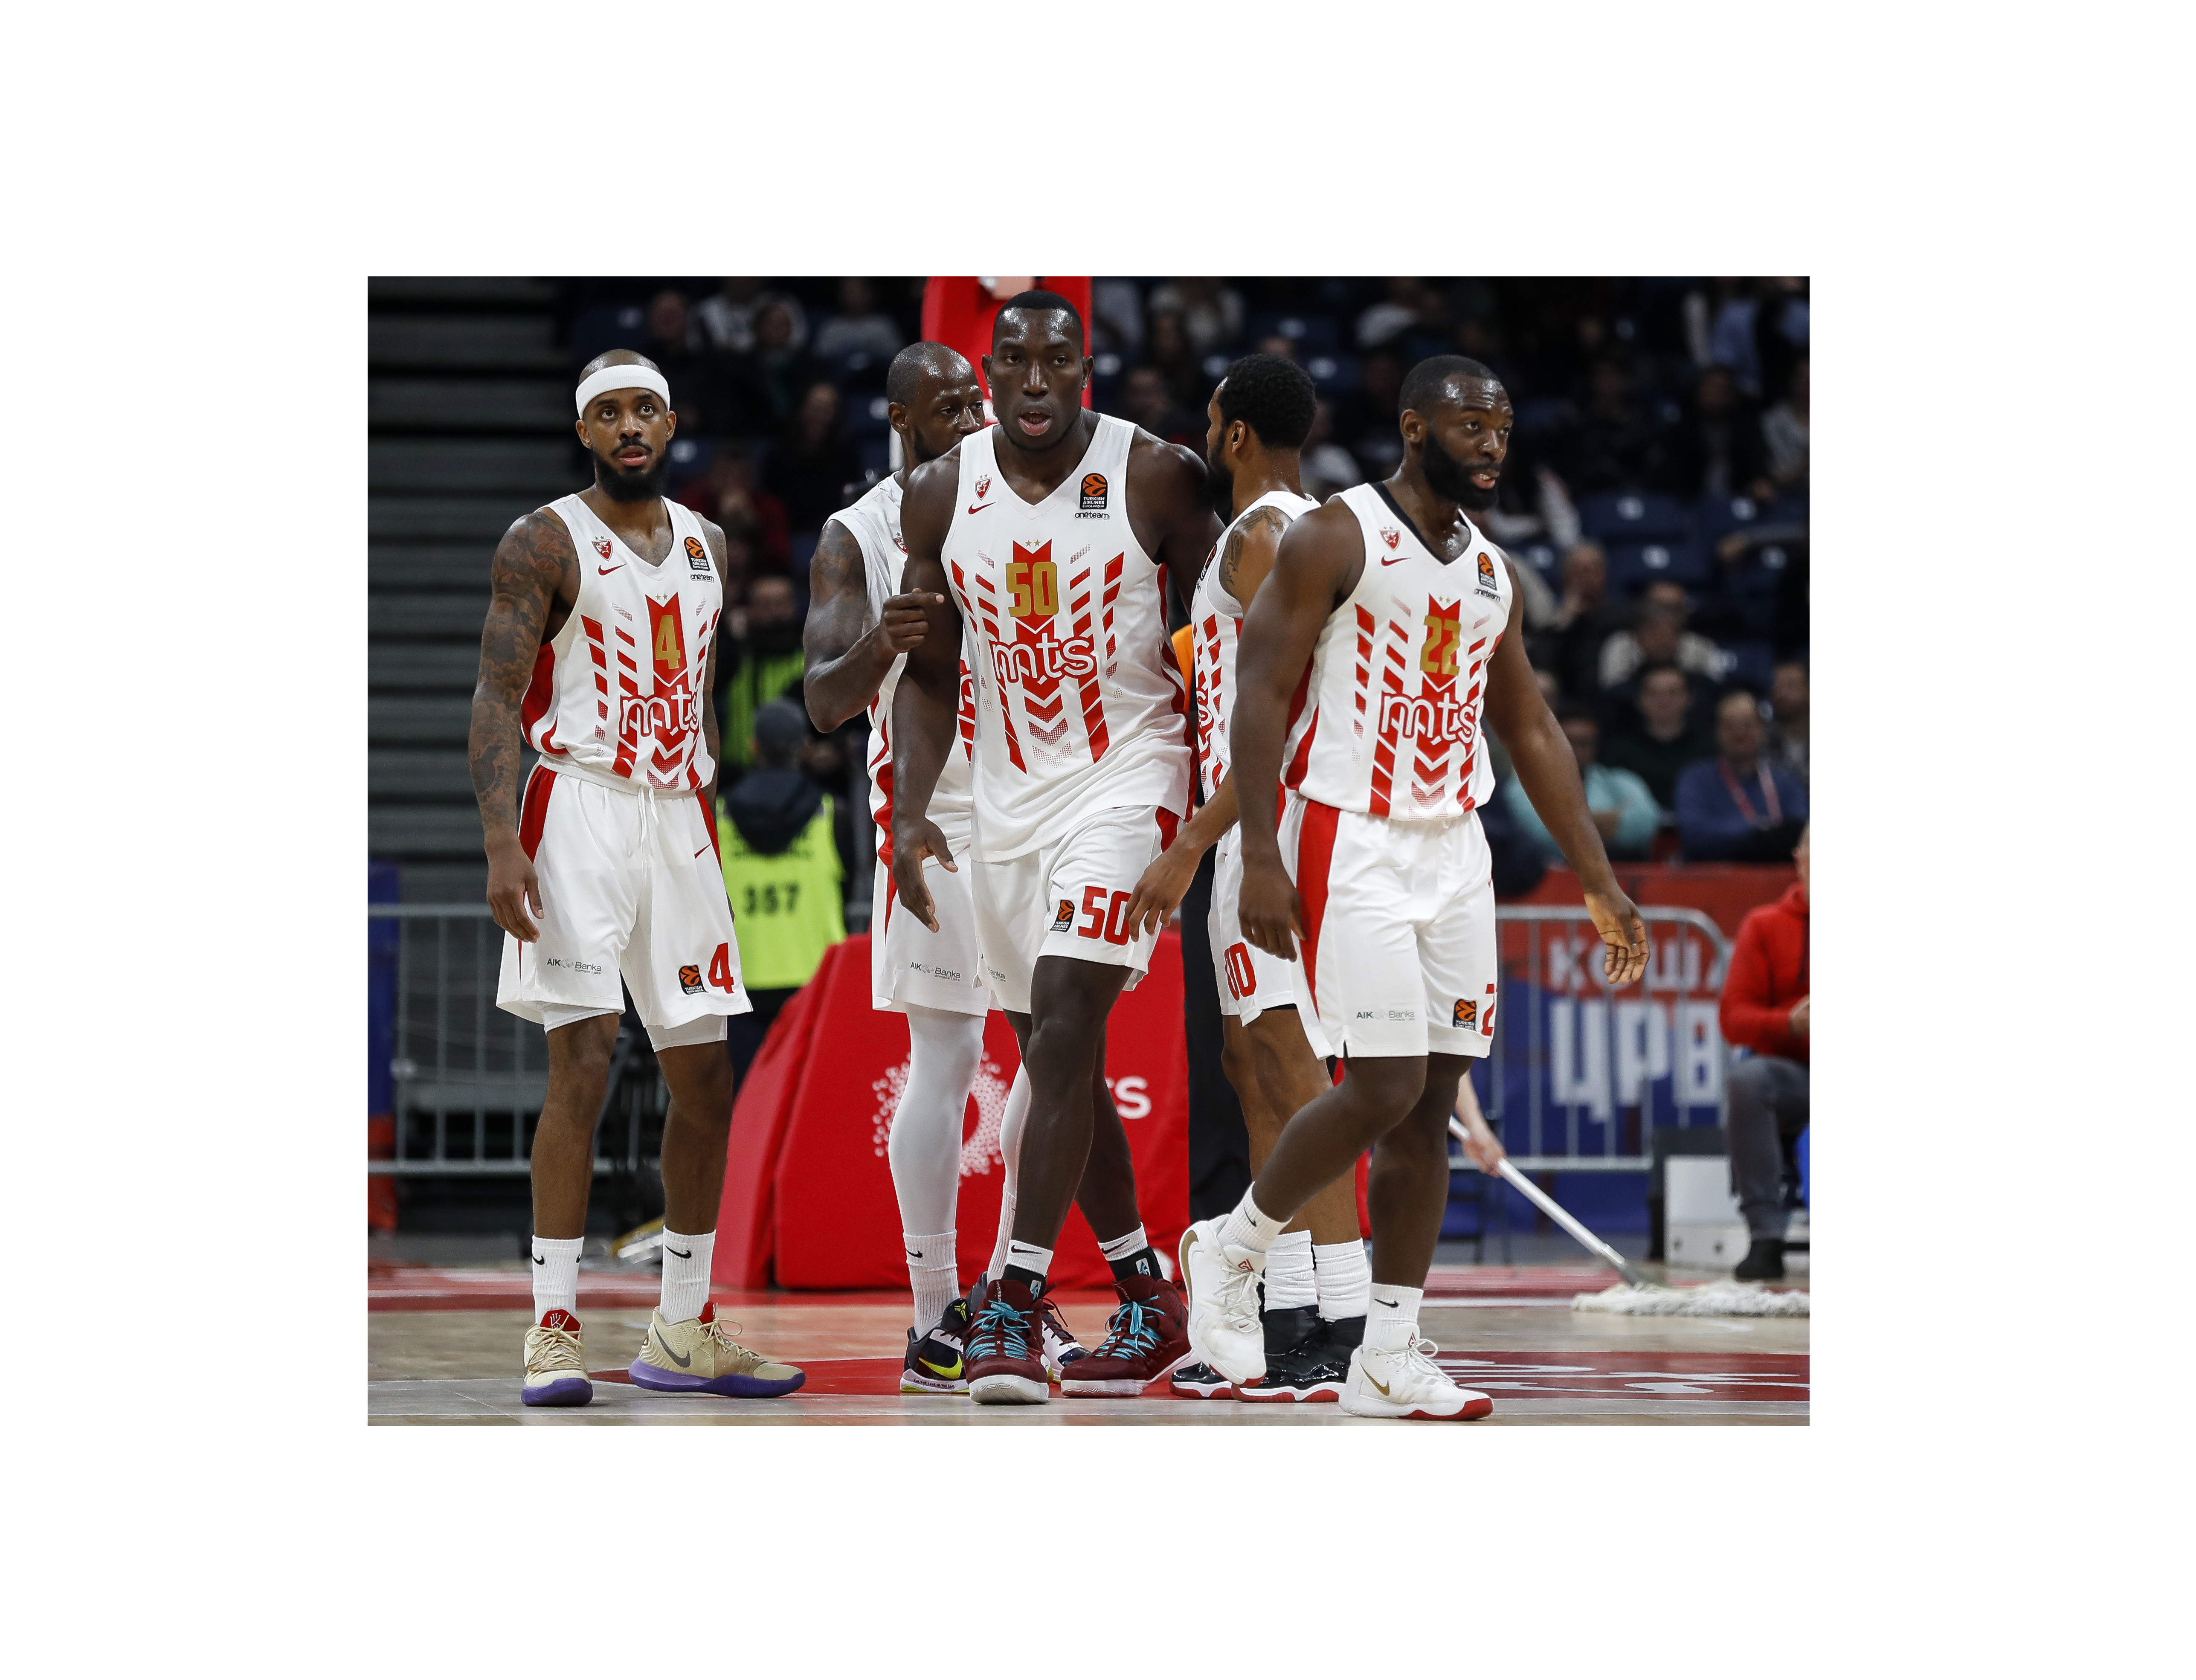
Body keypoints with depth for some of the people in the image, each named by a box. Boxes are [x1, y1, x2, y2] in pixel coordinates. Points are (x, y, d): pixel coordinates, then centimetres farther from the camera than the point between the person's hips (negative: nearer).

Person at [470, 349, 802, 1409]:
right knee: (583, 1061, -15)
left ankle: (683, 1332, 16)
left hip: (678, 819, 6)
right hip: (579, 810, -6)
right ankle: (554, 1328, -12)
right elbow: (495, 701, -10)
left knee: (703, 1076, 7)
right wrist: (502, 845, -21)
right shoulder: (544, 544, -5)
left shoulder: (704, 545, 14)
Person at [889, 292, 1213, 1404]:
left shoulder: (1157, 478, -10)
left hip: (1128, 772, -5)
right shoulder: (941, 494, 0)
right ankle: (1147, 1301, 24)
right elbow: (929, 674, 8)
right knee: (1055, 1053, 10)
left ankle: (1016, 1300, -20)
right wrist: (909, 812, -4)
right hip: (1008, 789, 5)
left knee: (1066, 1015, -20)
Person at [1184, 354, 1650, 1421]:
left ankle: (1388, 1363, 6)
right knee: (1385, 1086, -14)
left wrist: (1600, 886, 16)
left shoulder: (1491, 572, 13)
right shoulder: (1334, 540, -8)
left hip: (1453, 852, 7)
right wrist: (1261, 858, -20)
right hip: (1350, 845, -7)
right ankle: (1229, 1251, 9)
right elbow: (1261, 693, -11)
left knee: (1430, 1104, 3)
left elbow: (1531, 734, 19)